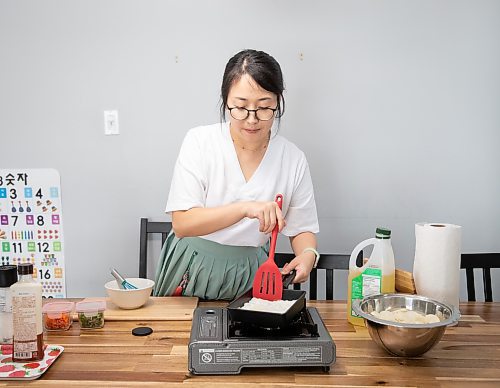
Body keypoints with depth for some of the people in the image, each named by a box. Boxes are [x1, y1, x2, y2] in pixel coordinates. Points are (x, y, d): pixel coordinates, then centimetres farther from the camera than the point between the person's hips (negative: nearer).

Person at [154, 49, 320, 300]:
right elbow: (181, 224, -15)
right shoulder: (200, 141, -8)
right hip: (192, 269, -1)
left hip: (250, 278, 1)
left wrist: (307, 254, -15)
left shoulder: (293, 159, -3)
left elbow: (302, 229, 7)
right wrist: (244, 208, -28)